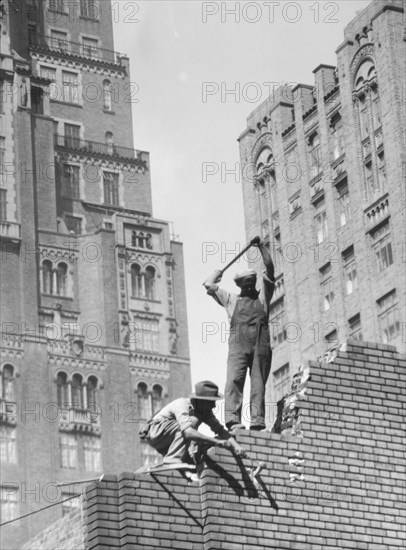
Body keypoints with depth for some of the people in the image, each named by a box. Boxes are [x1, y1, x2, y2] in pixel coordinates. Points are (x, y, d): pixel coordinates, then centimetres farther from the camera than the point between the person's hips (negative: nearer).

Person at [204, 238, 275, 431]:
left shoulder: (263, 297, 25)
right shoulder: (231, 299, 25)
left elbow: (270, 267, 19)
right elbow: (209, 285, 23)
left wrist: (261, 246, 16)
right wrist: (218, 273, 41)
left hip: (261, 344, 1)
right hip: (238, 344, -1)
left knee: (259, 383, -9)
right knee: (234, 379, -17)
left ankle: (258, 421, -20)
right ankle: (232, 418, -29)